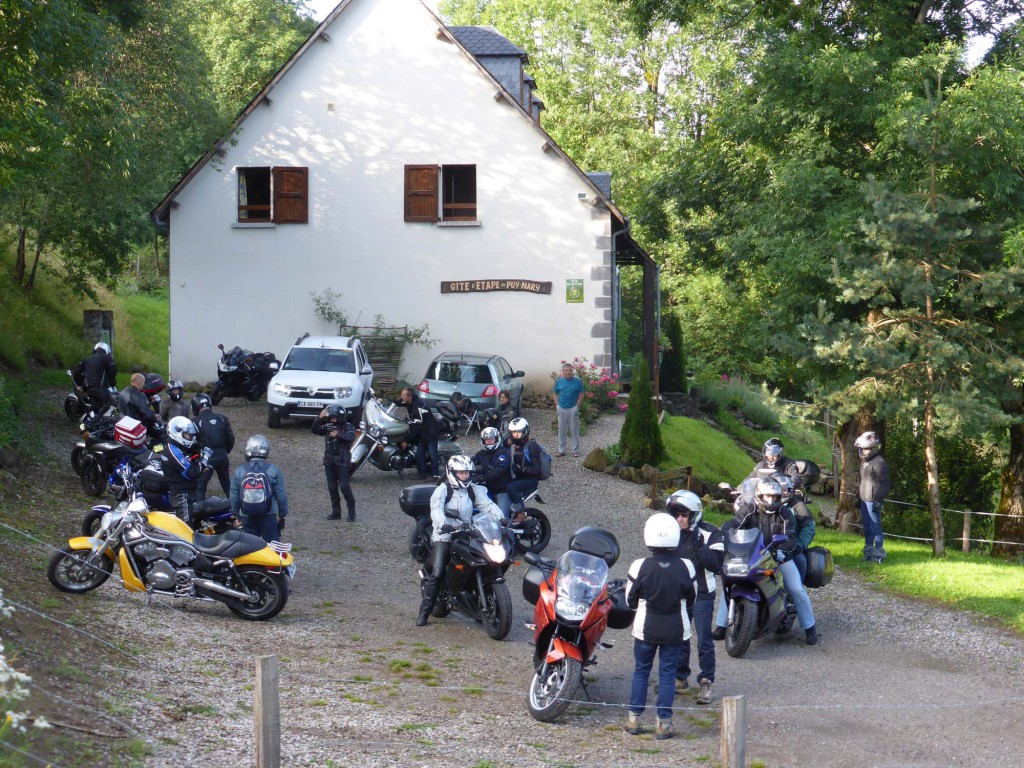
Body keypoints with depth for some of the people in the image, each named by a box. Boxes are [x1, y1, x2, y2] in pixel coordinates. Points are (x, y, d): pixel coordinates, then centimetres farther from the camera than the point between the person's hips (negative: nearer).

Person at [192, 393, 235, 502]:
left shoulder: (196, 421, -8)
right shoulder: (222, 418, 4)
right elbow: (231, 438, 6)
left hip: (206, 458, -5)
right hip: (222, 455, 5)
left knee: (200, 486, 2)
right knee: (226, 484, 21)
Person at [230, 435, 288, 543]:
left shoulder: (238, 471, -2)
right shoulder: (274, 470, -6)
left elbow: (233, 497, 3)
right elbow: (281, 495, -3)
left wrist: (236, 515, 15)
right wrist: (282, 515, 8)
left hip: (247, 518, 1)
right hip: (269, 517, -1)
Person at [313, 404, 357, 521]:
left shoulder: (348, 427, -4)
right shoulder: (328, 427, 9)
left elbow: (351, 438, -21)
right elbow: (315, 430, -4)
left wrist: (338, 435, -35)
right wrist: (319, 418, -19)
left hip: (343, 462, -5)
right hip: (329, 462, 5)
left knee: (344, 487, -11)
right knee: (332, 488, 8)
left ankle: (352, 512, -5)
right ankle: (336, 512, 16)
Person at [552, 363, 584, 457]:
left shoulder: (577, 381, -5)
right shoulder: (559, 381, 3)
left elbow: (581, 394, -1)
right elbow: (555, 394, 12)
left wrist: (577, 406, -7)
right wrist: (557, 405, 1)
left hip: (573, 409, -3)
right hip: (561, 409, 3)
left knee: (575, 430, 3)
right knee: (562, 431, 8)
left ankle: (576, 450, 11)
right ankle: (561, 450, 17)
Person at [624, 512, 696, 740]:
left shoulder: (640, 567, -15)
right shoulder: (685, 567, -12)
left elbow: (630, 600, -4)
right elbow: (690, 597, 3)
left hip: (646, 628, 0)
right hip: (675, 629, 0)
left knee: (641, 672, 15)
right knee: (667, 674, 8)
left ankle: (634, 719, 18)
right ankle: (663, 723, 9)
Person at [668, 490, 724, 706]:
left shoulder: (710, 534, -11)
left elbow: (716, 564, -20)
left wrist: (698, 546, -29)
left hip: (701, 595, -5)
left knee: (704, 640, -4)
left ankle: (706, 682, 3)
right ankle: (680, 677, 26)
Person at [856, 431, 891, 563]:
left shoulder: (879, 462, -14)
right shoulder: (864, 461, 16)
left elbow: (884, 484, -15)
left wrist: (878, 500, -19)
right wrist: (859, 498, 25)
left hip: (873, 501, -10)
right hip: (864, 500, 10)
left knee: (875, 527, -6)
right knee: (867, 527, 16)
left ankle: (879, 553, -1)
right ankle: (869, 551, 25)